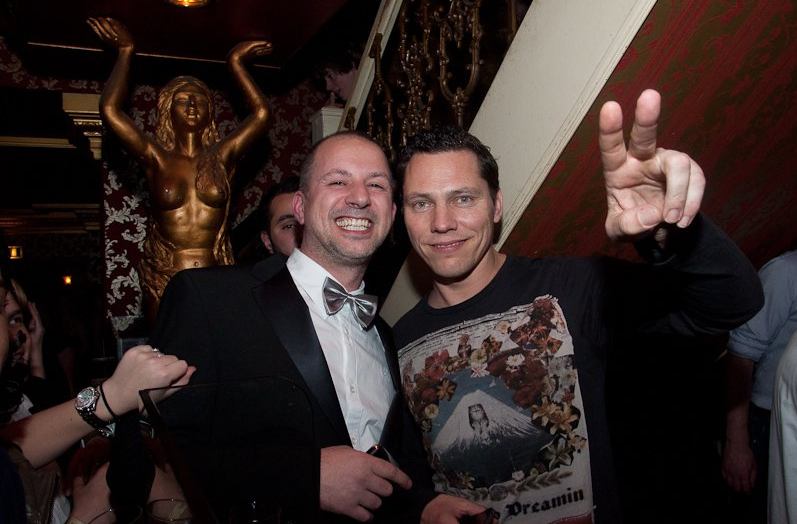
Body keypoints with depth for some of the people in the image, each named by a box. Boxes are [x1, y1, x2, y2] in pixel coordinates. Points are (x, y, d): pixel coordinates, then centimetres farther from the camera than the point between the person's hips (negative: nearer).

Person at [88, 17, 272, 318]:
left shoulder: (221, 157, 6)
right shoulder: (157, 158, 3)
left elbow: (260, 113, -1)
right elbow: (110, 109, -6)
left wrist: (236, 62, 8)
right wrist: (126, 52, 6)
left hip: (215, 280, 1)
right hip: (165, 281, 0)